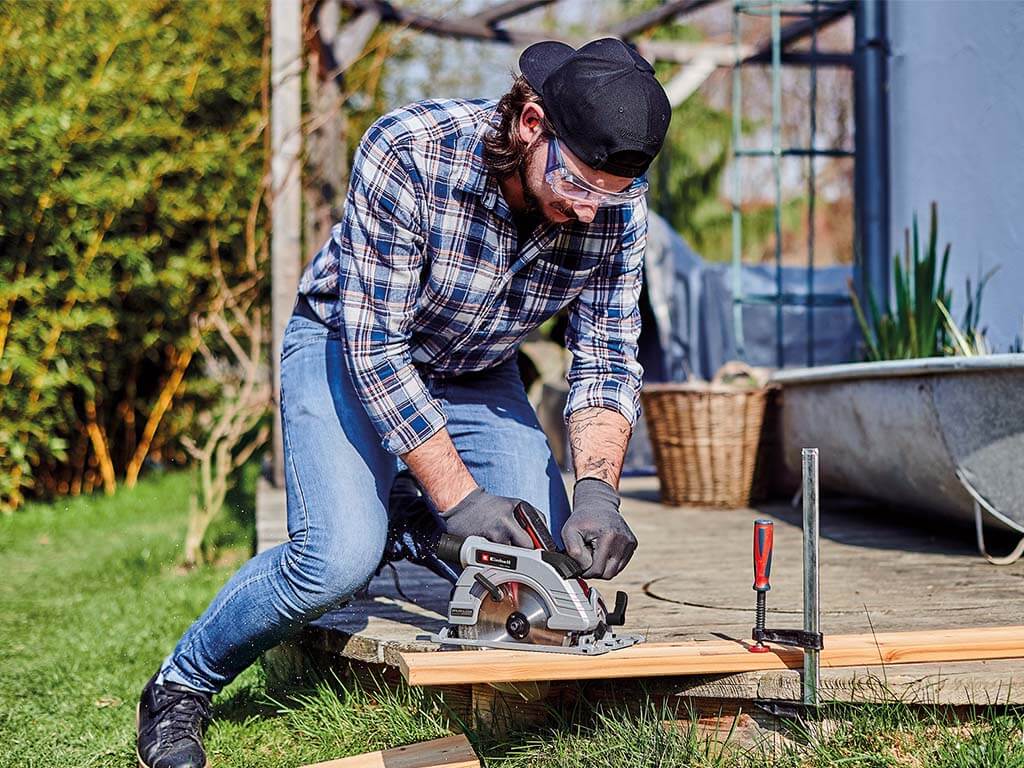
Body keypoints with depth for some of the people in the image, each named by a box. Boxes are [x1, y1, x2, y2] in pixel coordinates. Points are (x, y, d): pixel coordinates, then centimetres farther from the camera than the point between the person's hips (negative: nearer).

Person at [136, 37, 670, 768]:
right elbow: (376, 347, -32)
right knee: (340, 559, -25)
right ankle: (180, 688, 1)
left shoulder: (618, 204, -21)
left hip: (479, 375, 5)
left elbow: (607, 360, -15)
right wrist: (460, 496, -36)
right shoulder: (407, 152, -34)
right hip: (349, 346, -4)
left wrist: (598, 492, -33)